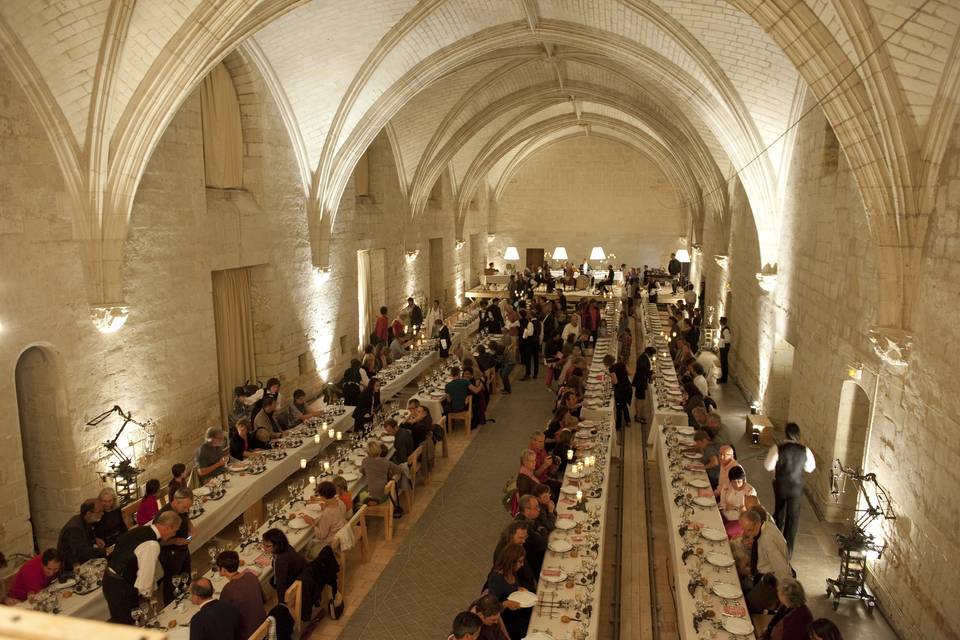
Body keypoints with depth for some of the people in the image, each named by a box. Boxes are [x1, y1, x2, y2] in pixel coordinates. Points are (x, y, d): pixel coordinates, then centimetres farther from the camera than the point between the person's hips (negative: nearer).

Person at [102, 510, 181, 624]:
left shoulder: (141, 530, 3)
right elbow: (146, 573, -23)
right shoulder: (152, 545, -26)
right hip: (121, 588, -9)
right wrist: (148, 594, -4)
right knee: (126, 623, 7)